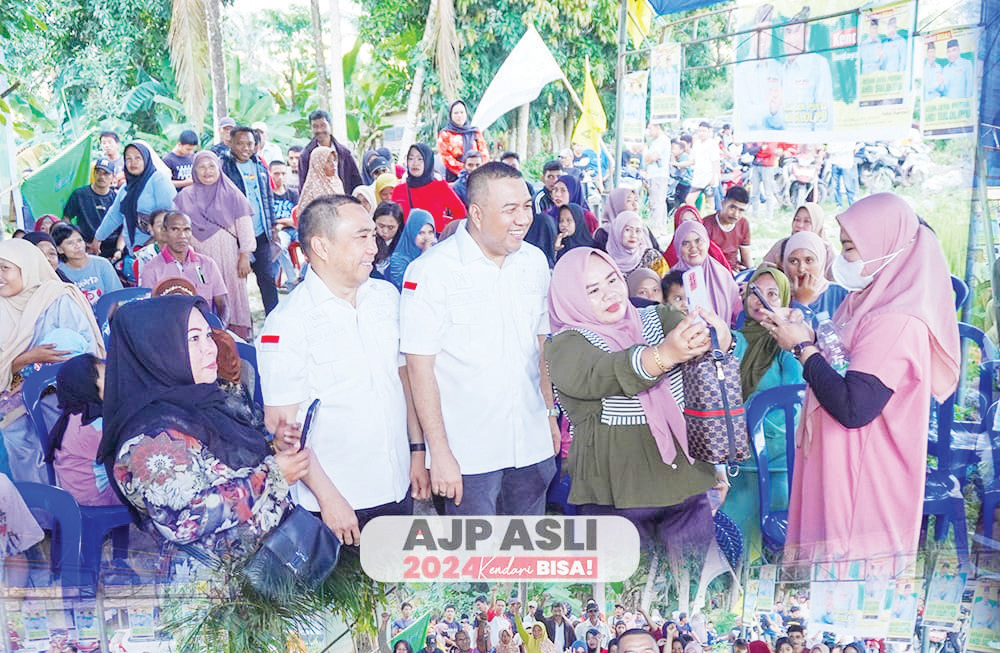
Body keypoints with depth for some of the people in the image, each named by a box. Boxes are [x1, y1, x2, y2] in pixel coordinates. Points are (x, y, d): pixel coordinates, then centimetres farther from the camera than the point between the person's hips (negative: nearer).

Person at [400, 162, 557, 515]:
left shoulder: (535, 262, 6)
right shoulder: (431, 271, -13)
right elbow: (420, 367, -13)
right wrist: (440, 453, -13)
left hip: (532, 446, 5)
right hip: (469, 452, -5)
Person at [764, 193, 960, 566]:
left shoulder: (896, 322, -21)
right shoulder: (874, 302, 9)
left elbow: (852, 408, -26)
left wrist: (803, 347, -16)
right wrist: (807, 337, 0)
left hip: (866, 476, -9)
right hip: (842, 464, 9)